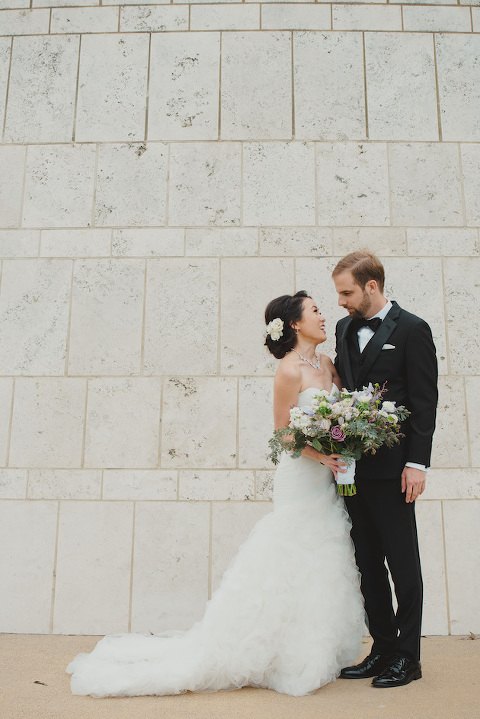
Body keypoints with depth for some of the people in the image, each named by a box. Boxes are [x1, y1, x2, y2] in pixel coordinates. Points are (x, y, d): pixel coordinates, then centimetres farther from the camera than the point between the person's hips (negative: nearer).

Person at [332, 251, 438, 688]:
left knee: (403, 563, 6)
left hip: (390, 467, -6)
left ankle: (407, 656, 20)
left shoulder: (412, 330, -5)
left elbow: (424, 403, -8)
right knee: (367, 563, 13)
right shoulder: (346, 329, 13)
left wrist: (417, 463, -12)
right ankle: (383, 648, 27)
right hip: (351, 467, 7)